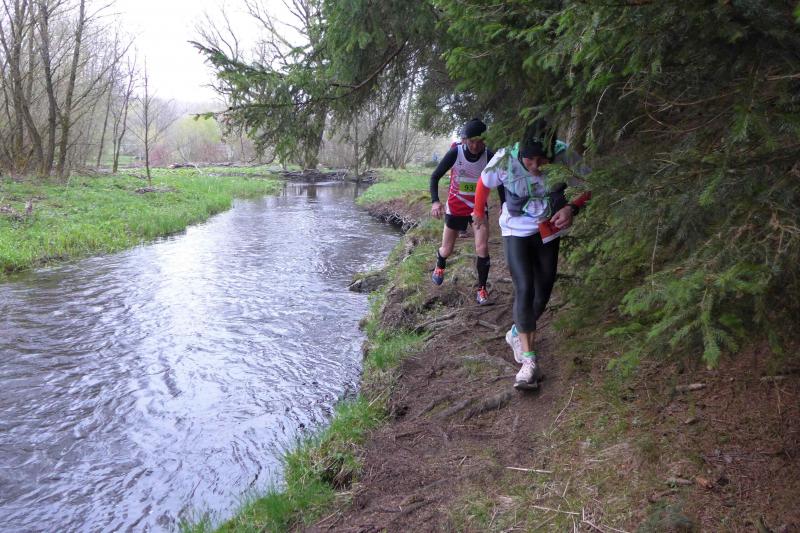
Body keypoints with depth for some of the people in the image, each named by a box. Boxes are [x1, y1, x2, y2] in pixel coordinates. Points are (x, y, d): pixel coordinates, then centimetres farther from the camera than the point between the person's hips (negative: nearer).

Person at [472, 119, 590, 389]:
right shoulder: (505, 159, -25)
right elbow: (484, 184, -4)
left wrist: (572, 208, -25)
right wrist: (478, 212, 11)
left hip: (549, 231, 2)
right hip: (517, 232, -2)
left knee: (543, 292, 8)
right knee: (525, 290, -16)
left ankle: (519, 333, 34)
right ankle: (529, 360, -13)